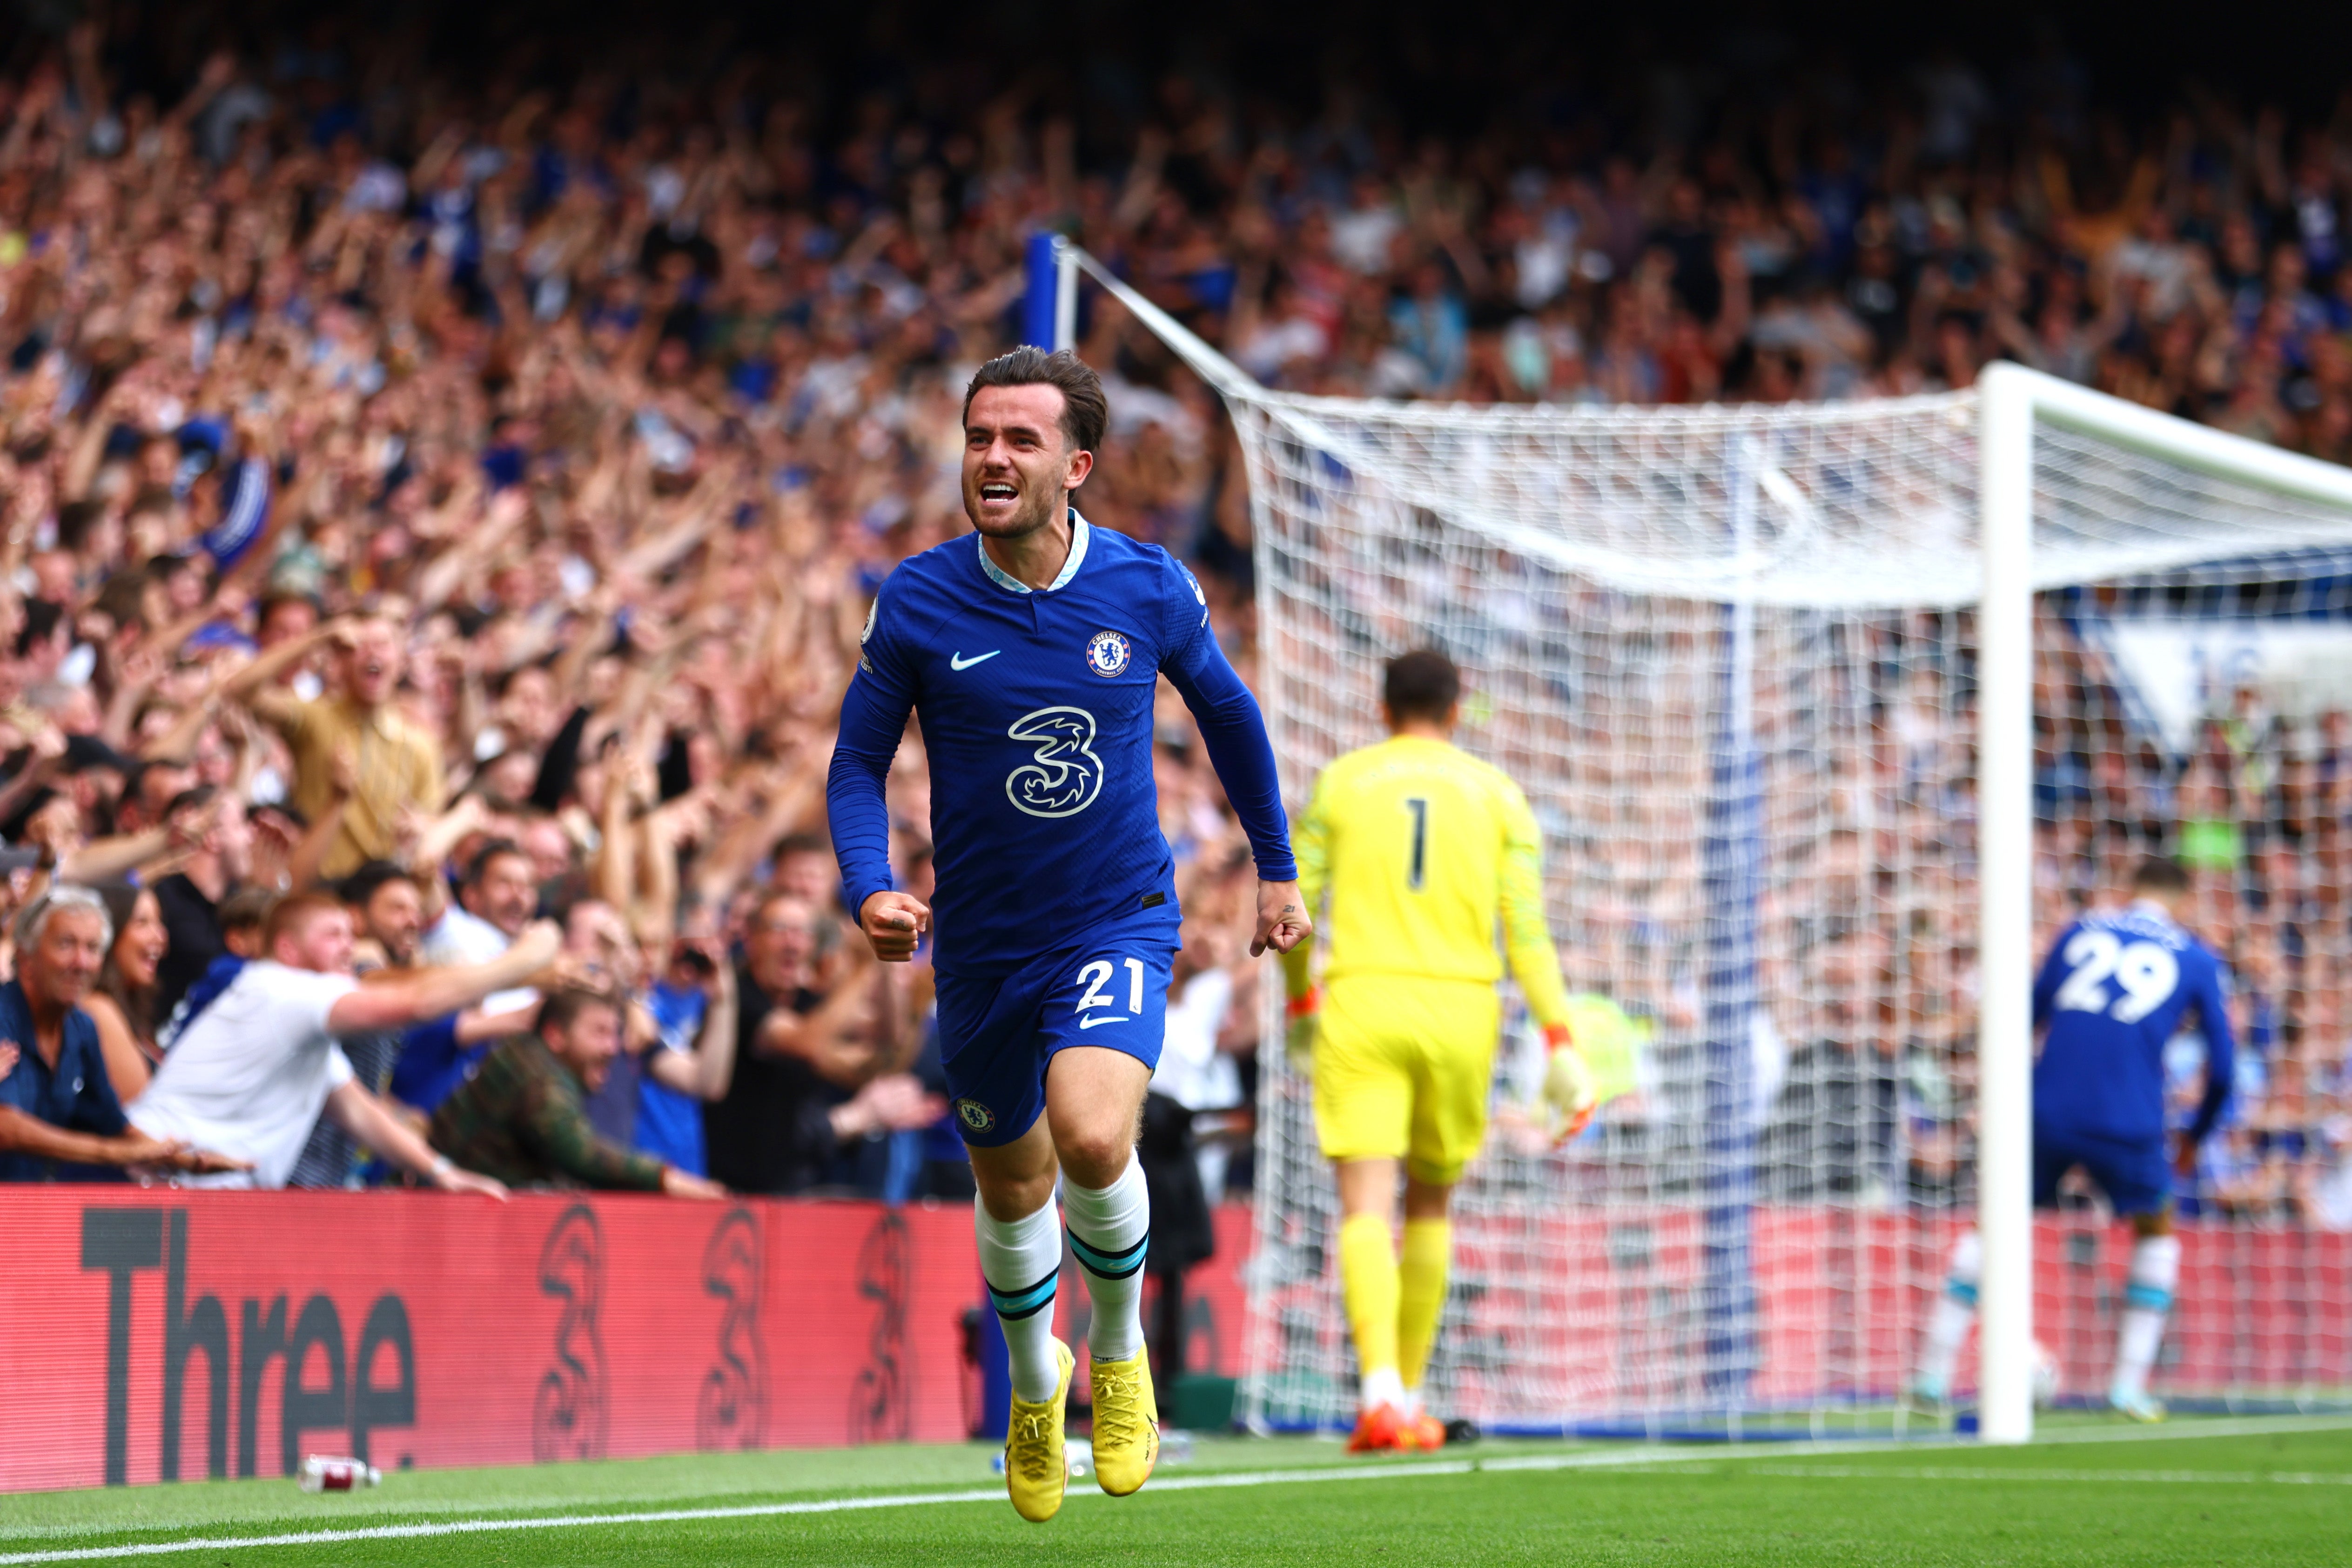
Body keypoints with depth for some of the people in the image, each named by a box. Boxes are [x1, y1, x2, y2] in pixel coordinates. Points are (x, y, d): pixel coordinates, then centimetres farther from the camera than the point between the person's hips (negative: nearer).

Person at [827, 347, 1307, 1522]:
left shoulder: (1149, 588, -8)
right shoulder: (917, 601, -10)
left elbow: (1226, 711, 11)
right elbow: (858, 762, -1)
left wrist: (1275, 868, 17)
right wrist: (870, 888, -19)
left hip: (1119, 923, -2)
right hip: (980, 942, 2)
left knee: (1090, 1137, -27)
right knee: (1011, 1185, 15)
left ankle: (1120, 1348, 3)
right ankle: (1035, 1385, 46)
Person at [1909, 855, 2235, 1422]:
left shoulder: (2081, 932, 18)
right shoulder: (2197, 960, 13)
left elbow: (2026, 1020, 20)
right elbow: (2222, 1067, 12)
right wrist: (2194, 1141, 26)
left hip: (2046, 1113, 1)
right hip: (2129, 1122, -1)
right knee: (2157, 1231, 23)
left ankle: (1934, 1377, 9)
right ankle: (2129, 1385, 13)